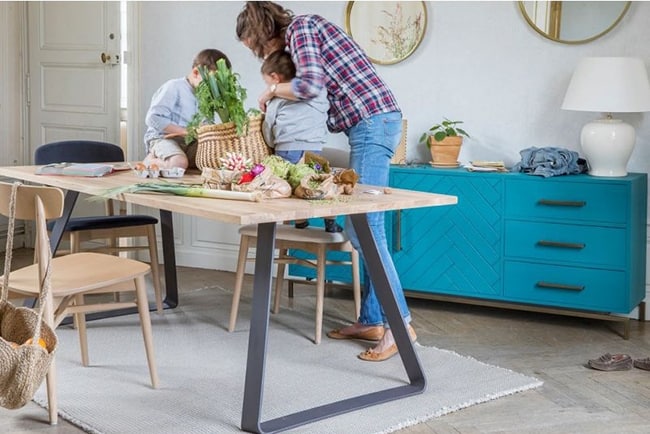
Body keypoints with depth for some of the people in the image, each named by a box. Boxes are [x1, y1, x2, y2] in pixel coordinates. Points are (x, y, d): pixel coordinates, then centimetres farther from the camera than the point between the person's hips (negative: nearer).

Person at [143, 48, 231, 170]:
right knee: (179, 163, -38)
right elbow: (153, 118, -17)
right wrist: (185, 131, -18)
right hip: (163, 138, -8)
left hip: (190, 142, 8)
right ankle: (151, 161, -2)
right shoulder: (173, 87, -9)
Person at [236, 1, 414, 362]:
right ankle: (371, 320, 12)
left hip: (373, 121, -10)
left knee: (363, 226, -12)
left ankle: (399, 323, -11)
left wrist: (271, 91, -5)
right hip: (368, 125, 10)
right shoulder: (303, 31, 22)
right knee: (362, 227, 9)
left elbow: (310, 85, -22)